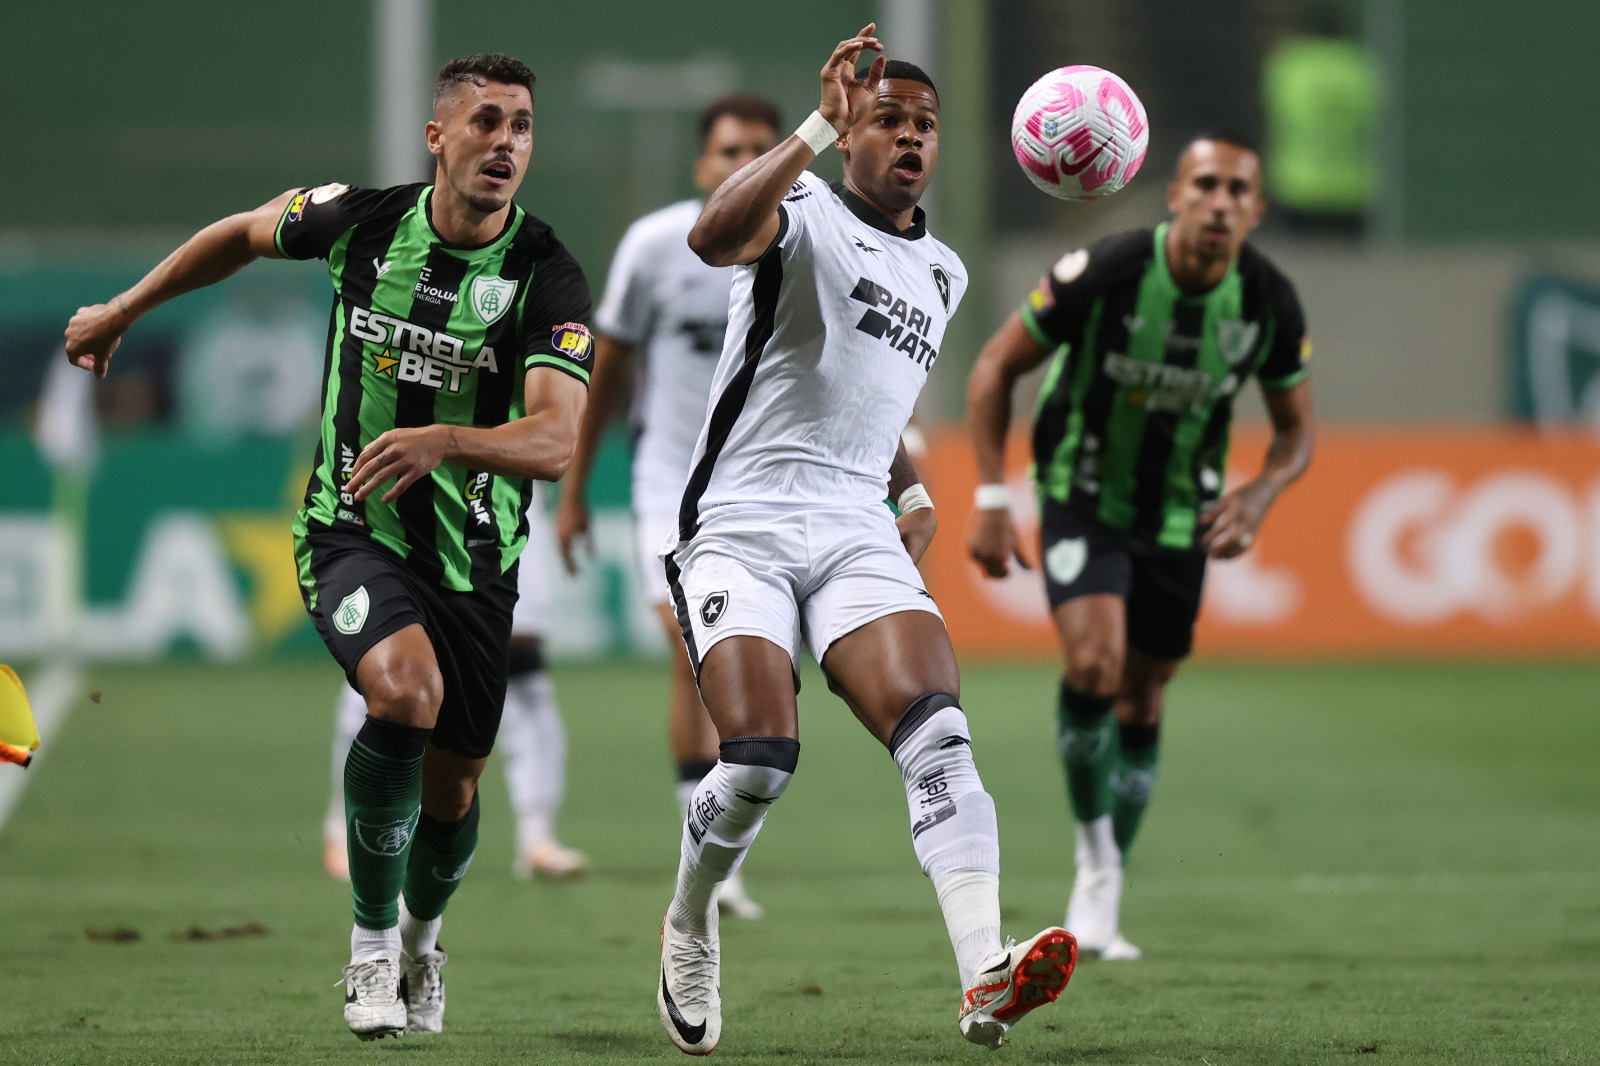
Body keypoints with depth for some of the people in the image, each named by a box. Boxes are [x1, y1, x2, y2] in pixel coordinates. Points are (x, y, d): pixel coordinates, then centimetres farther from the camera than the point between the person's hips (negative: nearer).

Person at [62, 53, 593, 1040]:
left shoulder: (549, 278, -15)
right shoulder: (361, 220, -9)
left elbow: (555, 442, -27)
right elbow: (244, 234, 14)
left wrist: (443, 440, -46)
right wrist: (120, 314, 23)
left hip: (476, 556, 1)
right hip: (354, 530, -1)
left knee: (451, 789, 8)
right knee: (405, 691, -30)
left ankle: (421, 934, 44)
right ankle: (372, 941, -13)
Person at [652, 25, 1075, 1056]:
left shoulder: (941, 272, 20)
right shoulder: (804, 214, -2)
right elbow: (715, 235, -27)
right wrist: (820, 129, -34)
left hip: (860, 537, 5)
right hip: (742, 531, -5)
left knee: (937, 731, -20)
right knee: (761, 760, -18)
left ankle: (985, 978, -36)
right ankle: (689, 928, 14)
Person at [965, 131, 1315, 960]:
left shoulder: (1269, 303, -14)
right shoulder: (1104, 273, -23)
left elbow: (1296, 429, 2)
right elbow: (995, 368, -10)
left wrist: (1259, 495, -19)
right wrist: (991, 501, -15)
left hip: (1180, 518, 3)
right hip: (1084, 497, -3)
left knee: (1141, 707, 8)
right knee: (1094, 664, -24)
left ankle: (1102, 902, 23)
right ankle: (1095, 853, -4)